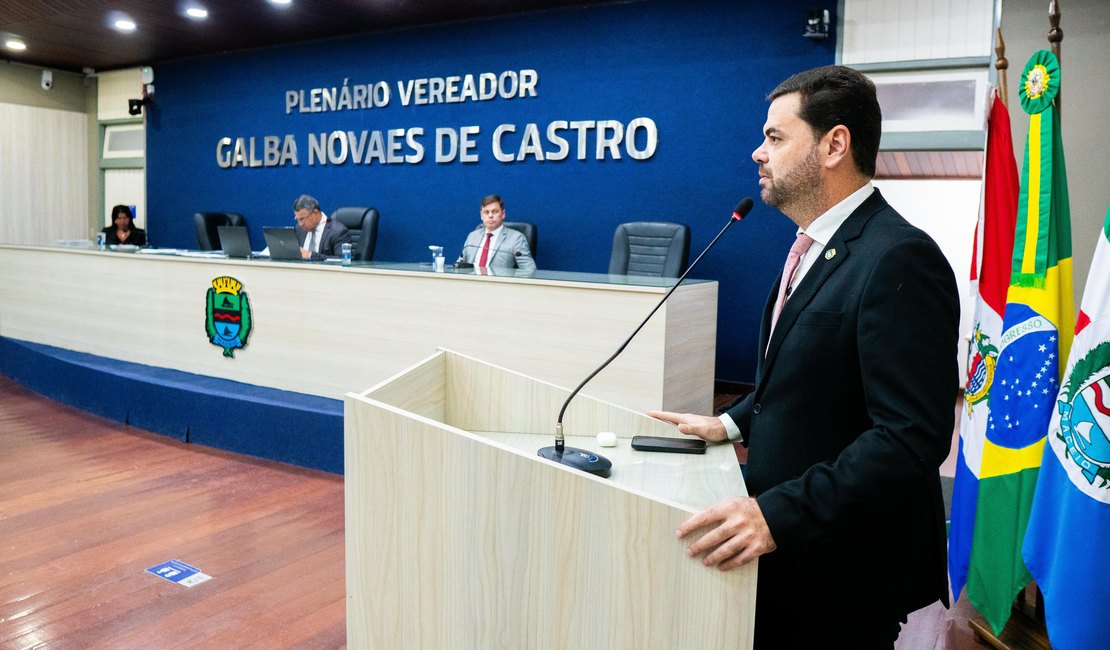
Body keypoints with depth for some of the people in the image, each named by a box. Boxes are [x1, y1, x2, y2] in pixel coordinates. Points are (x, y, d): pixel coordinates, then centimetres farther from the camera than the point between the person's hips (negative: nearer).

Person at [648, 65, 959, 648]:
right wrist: (732, 424, 7)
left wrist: (779, 515, -30)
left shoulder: (898, 260, -22)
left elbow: (913, 436, -27)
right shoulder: (815, 247, 9)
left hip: (844, 576, -8)